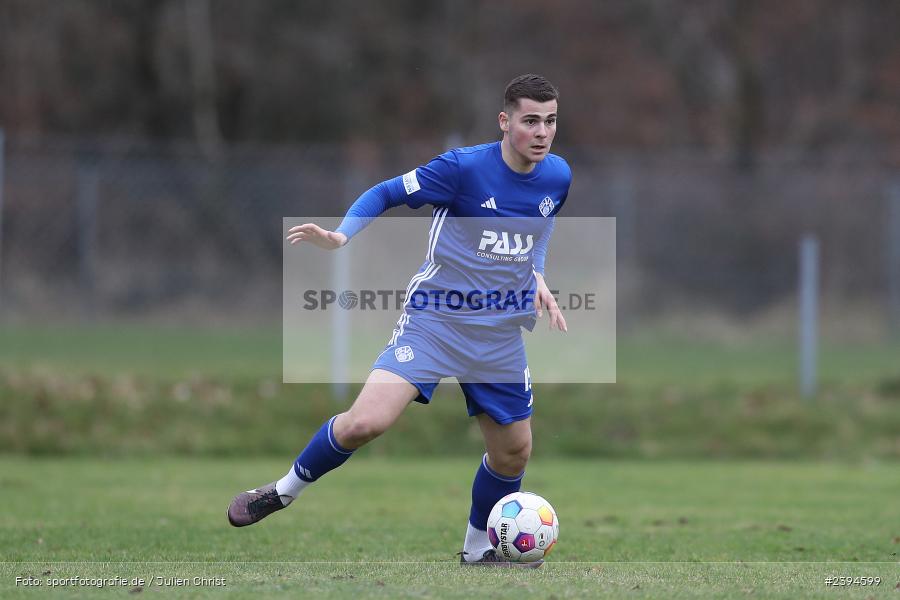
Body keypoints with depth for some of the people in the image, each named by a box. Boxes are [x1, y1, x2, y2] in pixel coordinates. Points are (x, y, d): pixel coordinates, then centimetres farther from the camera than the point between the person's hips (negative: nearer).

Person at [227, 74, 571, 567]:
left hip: (500, 335, 5)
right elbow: (386, 194, -7)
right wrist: (340, 237, -21)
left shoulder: (557, 177, 2)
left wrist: (536, 279, 9)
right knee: (367, 421, -20)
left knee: (512, 452, 8)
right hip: (434, 319, -5)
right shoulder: (465, 167, -15)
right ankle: (284, 490, 3)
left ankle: (478, 549, 33)